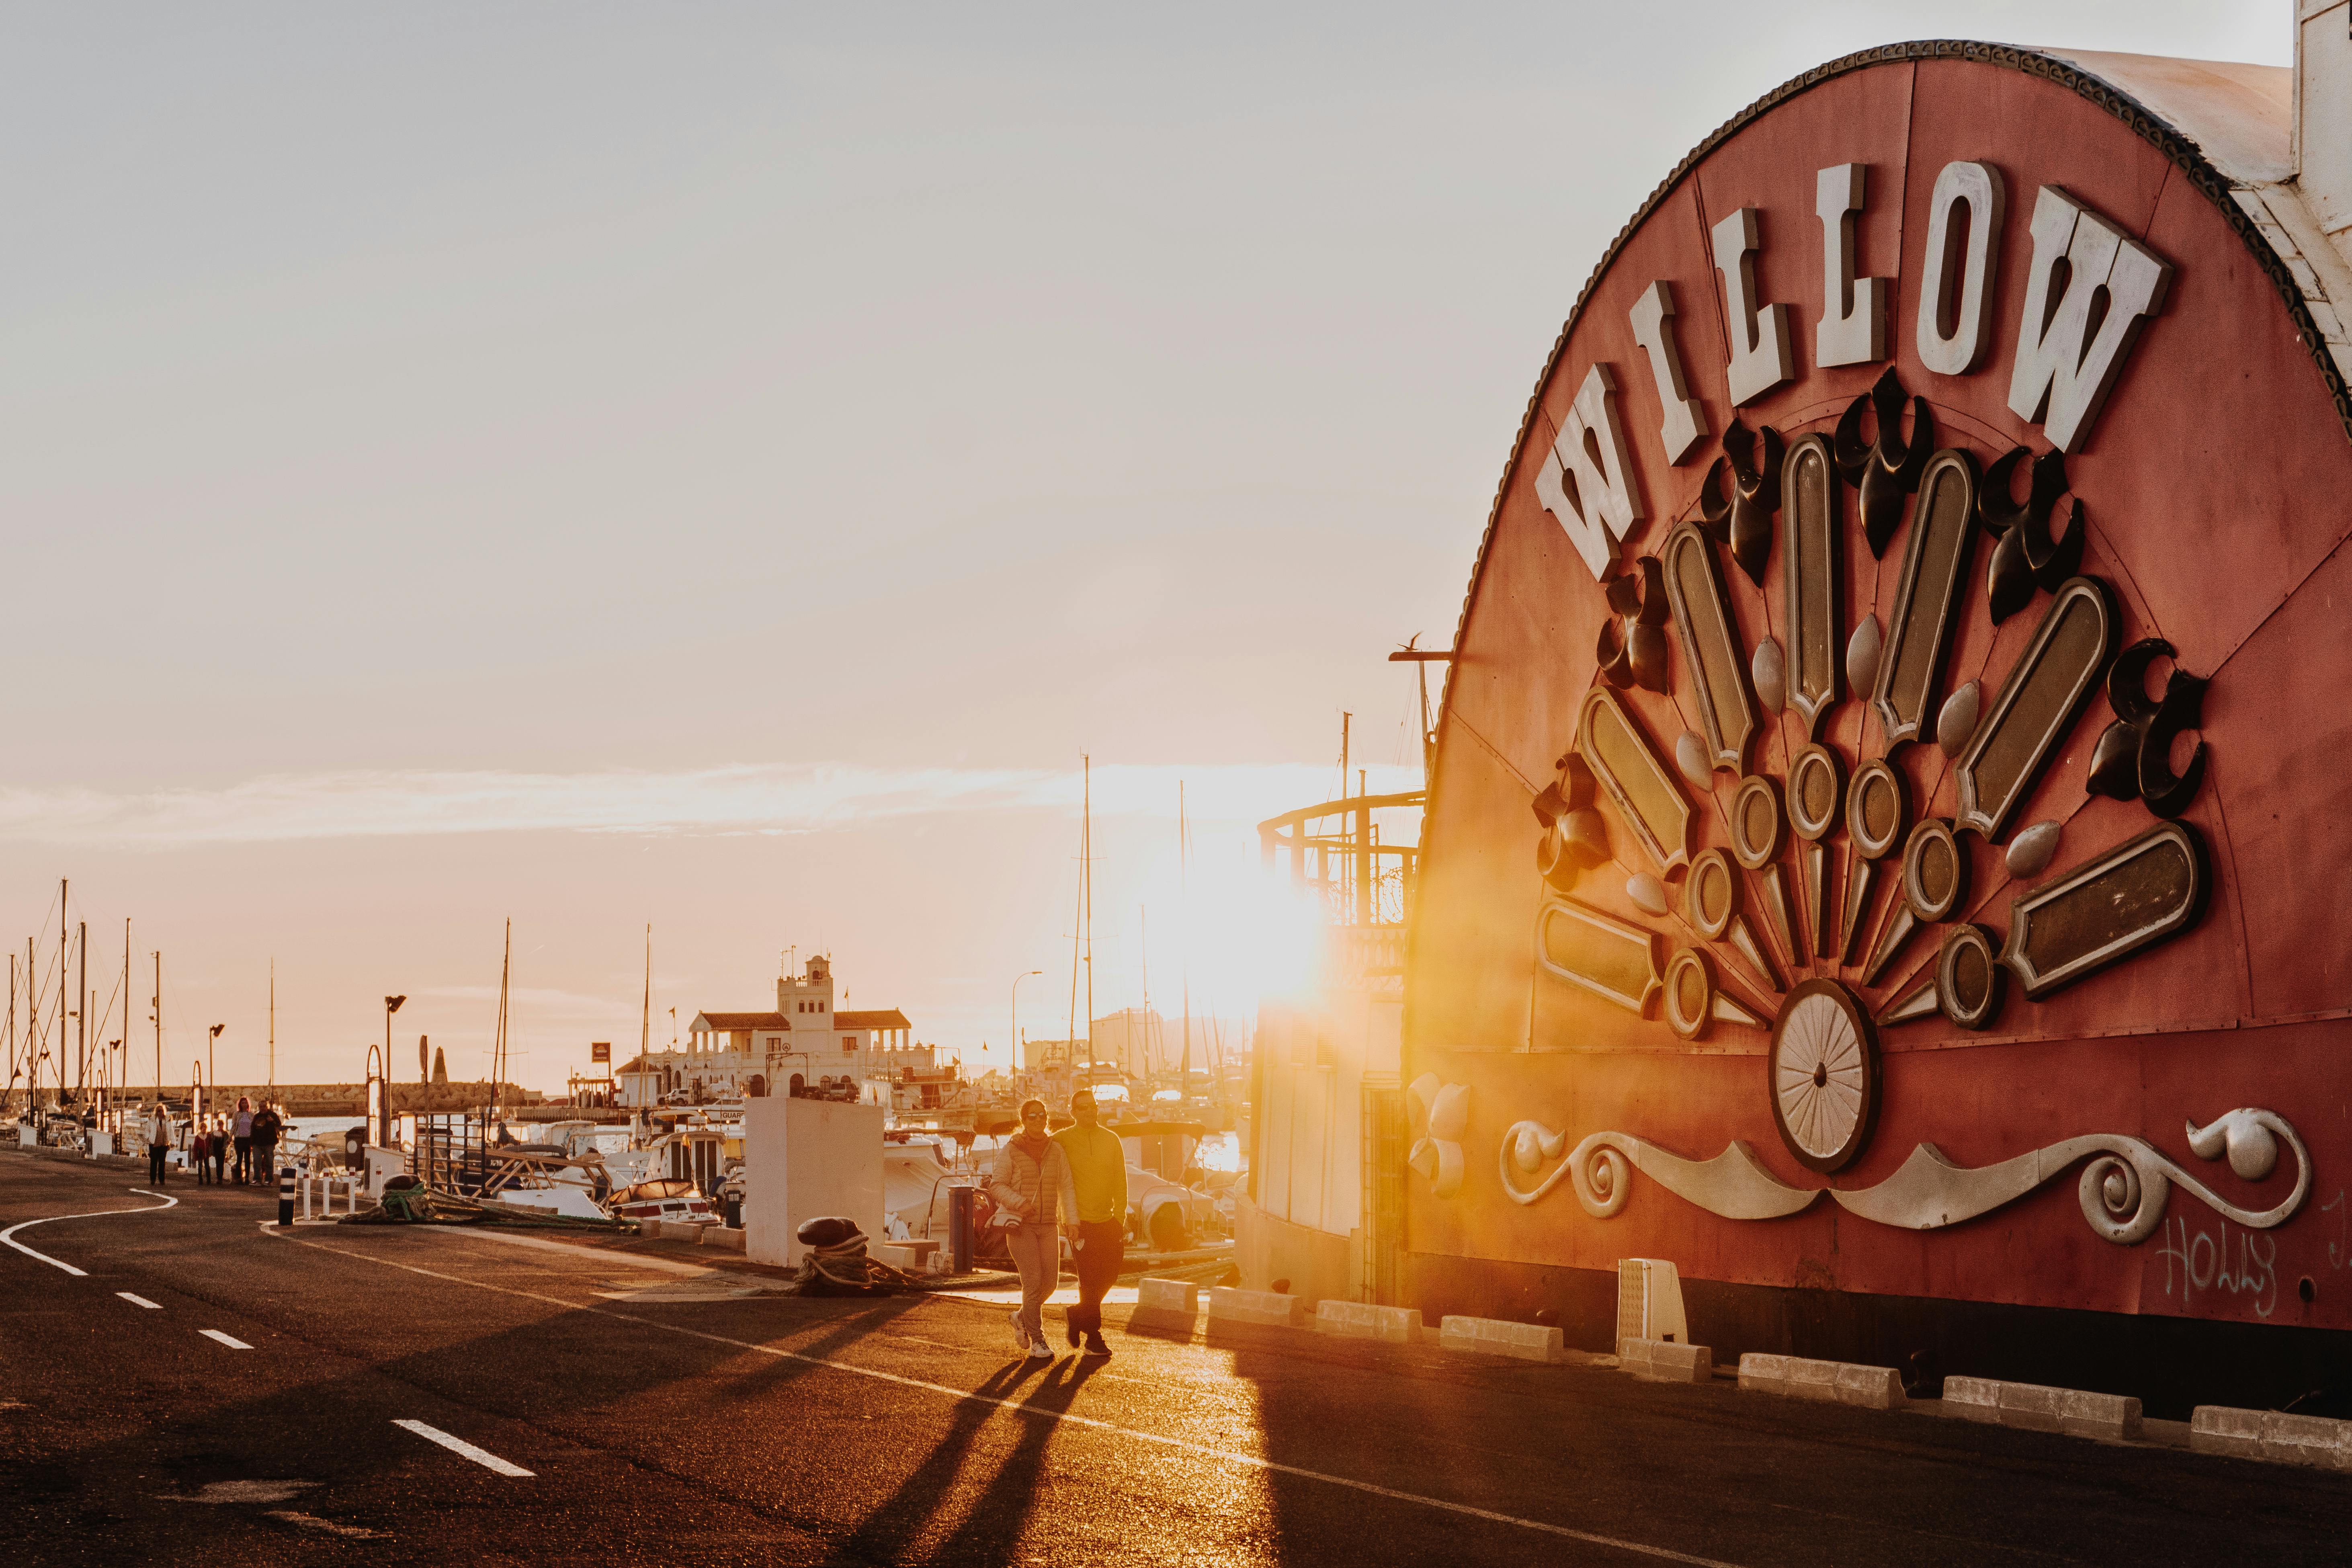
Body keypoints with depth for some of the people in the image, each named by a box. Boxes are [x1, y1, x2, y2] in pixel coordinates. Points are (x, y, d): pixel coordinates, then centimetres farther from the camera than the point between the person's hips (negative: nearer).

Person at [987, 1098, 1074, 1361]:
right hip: (1019, 1224, -4)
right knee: (1033, 1281, -13)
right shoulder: (1010, 1151, -3)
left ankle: (1023, 1318, 30)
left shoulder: (1056, 1151, 6)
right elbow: (997, 1187, -5)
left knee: (1049, 1281, 1)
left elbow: (1066, 1188, 4)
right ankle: (1037, 1342, -5)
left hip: (1047, 1225, 4)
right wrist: (1020, 1203, -22)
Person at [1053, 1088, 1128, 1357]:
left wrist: (1120, 1216, 0)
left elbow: (1121, 1182, 9)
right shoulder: (1063, 1140, -3)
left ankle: (1076, 1315, 28)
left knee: (1110, 1273, 7)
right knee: (1089, 1279, -5)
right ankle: (1094, 1338, 4)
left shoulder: (1111, 1139, 8)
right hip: (1080, 1223, -4)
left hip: (1108, 1221, 4)